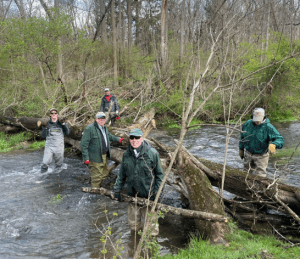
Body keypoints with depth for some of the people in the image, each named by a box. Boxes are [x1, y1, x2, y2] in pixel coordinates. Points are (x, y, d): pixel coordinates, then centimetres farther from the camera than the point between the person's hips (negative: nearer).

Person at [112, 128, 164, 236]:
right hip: (132, 195, 4)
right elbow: (121, 174, 11)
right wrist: (116, 189, 5)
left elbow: (159, 175, -5)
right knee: (133, 224, 18)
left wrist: (157, 193, -9)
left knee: (151, 223, 6)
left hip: (148, 195, -4)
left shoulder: (152, 153, -11)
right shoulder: (126, 154, 2)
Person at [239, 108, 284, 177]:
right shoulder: (247, 124, -7)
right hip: (248, 154, 4)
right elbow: (243, 137, 9)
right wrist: (241, 149, 15)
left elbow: (280, 139, -26)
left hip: (261, 156, -4)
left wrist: (273, 144, -48)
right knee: (246, 173, 20)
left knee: (260, 175, 0)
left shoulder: (268, 127, -20)